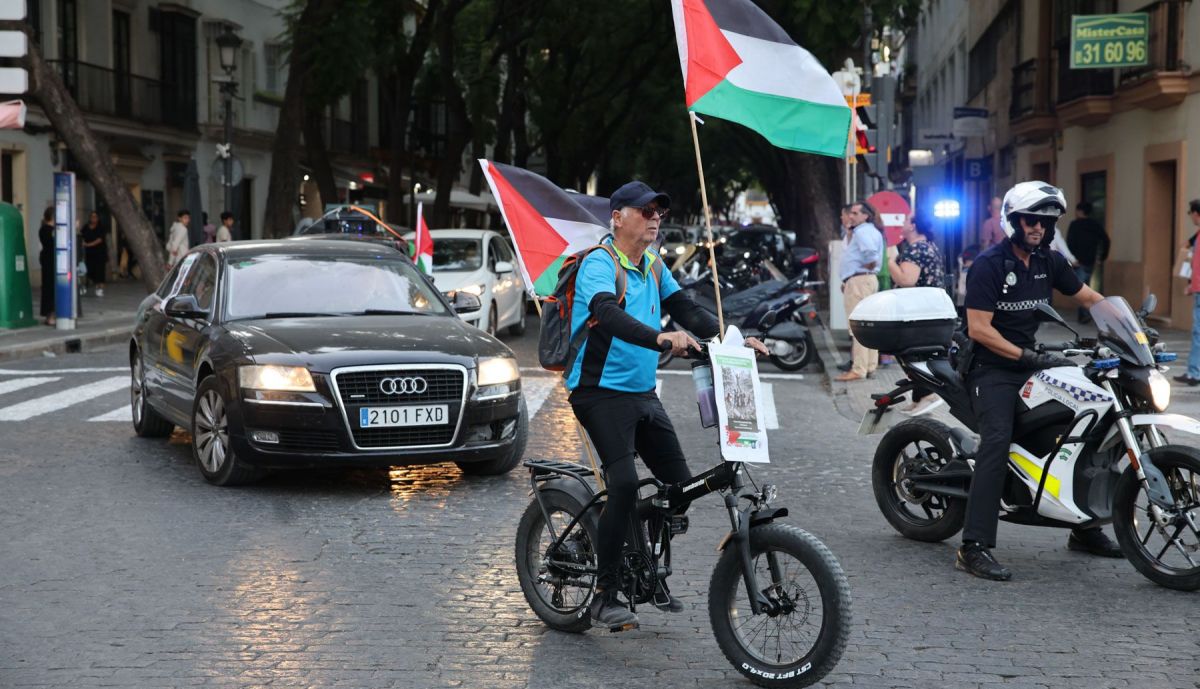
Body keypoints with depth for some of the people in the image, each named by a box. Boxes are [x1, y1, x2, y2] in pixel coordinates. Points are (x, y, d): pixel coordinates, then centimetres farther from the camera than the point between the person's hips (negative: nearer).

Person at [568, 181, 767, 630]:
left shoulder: (653, 266, 13)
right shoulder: (599, 264, -13)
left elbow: (686, 309, 8)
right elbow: (609, 315, -31)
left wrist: (733, 339, -8)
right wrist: (660, 338, -47)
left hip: (643, 393, 8)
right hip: (601, 393, -8)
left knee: (681, 484, 5)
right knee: (624, 483, -22)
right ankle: (604, 597, -14)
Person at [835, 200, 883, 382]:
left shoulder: (862, 232, -13)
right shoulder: (873, 231, 20)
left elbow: (870, 251, -32)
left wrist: (869, 264, -13)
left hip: (858, 280, -11)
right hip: (870, 279, 11)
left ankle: (858, 370, -14)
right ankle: (870, 365, 18)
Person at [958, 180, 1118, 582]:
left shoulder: (1049, 262, 8)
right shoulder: (988, 265, -13)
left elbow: (1089, 298, 20)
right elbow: (979, 329, -19)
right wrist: (1029, 357, -25)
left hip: (1030, 362, 8)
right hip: (992, 368, -7)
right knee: (997, 440, -26)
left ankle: (1084, 528, 20)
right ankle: (974, 547, -31)